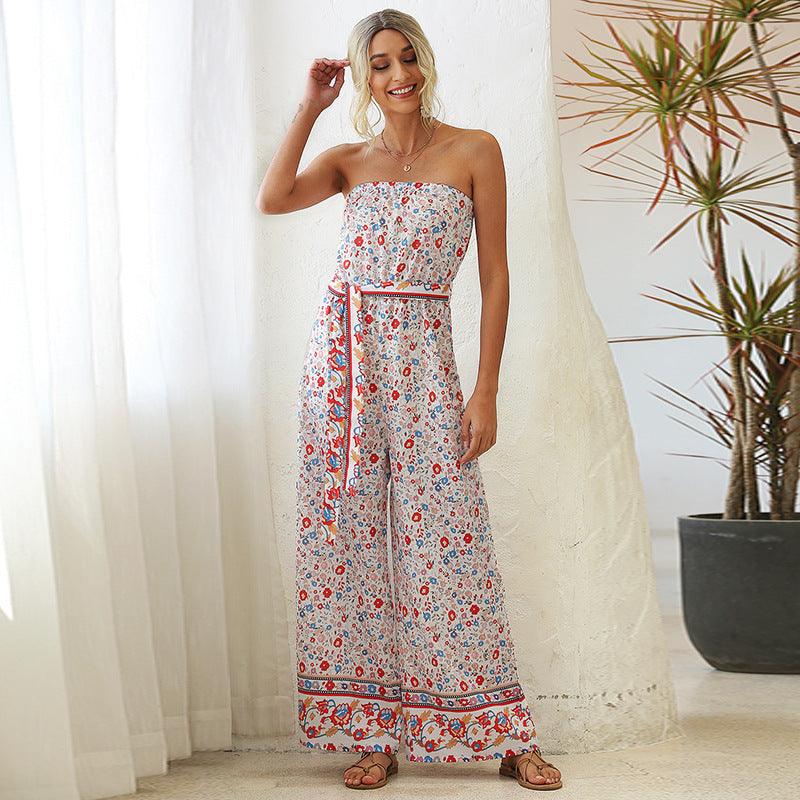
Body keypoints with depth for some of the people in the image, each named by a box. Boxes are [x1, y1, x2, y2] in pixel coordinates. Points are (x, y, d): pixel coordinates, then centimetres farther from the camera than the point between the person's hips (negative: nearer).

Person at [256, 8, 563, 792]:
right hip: (340, 353, 3)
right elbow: (272, 198, -8)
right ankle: (375, 732, 11)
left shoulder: (474, 152, 3)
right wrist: (311, 105, -2)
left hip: (421, 359, -3)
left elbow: (494, 275, 0)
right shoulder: (350, 160, 11)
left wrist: (486, 390, -6)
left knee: (445, 543, -4)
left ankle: (505, 735, 7)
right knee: (347, 537, 2)